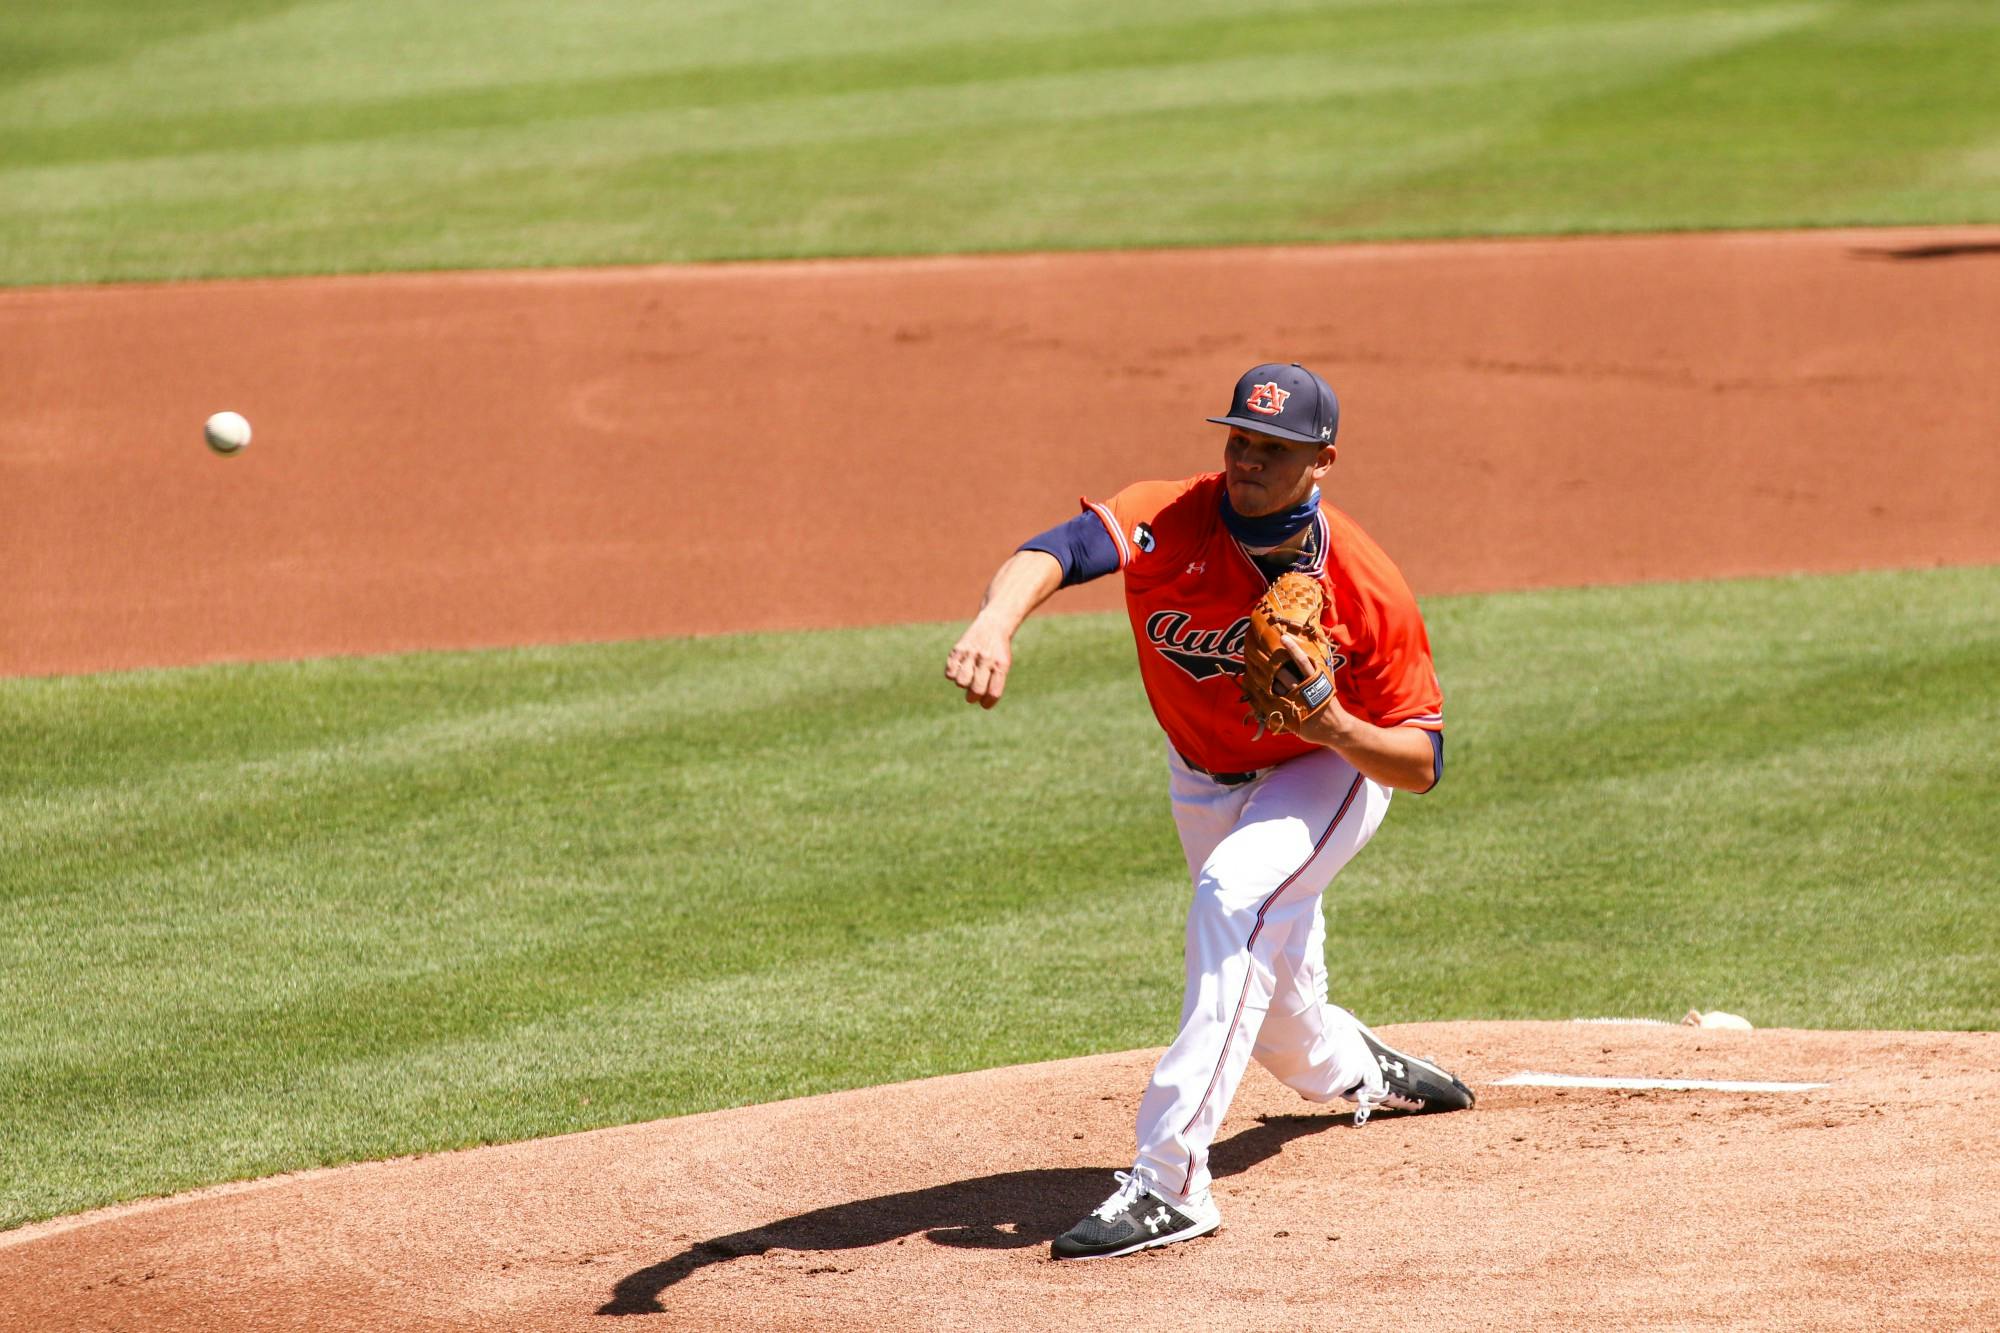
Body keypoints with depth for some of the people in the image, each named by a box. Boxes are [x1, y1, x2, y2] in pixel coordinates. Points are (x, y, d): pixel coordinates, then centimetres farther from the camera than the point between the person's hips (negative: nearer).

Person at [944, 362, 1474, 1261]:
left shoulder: (1366, 587, -28)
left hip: (1326, 774, -4)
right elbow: (1054, 552, -50)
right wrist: (995, 620, -72)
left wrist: (1332, 723, -41)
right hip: (1203, 780, 4)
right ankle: (1357, 1072, 58)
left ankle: (1169, 1179, -35)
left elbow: (1421, 765, -21)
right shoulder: (1172, 521, -28)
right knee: (1270, 999, 19)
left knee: (1235, 896, -33)